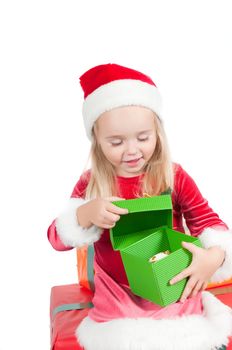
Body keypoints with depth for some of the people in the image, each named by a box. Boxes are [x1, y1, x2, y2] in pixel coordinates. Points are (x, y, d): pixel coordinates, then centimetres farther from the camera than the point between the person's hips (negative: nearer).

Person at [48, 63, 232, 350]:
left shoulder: (174, 177, -7)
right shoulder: (90, 183, -5)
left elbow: (208, 222, -4)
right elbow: (57, 238, -4)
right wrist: (85, 214, -25)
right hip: (117, 293, 1)